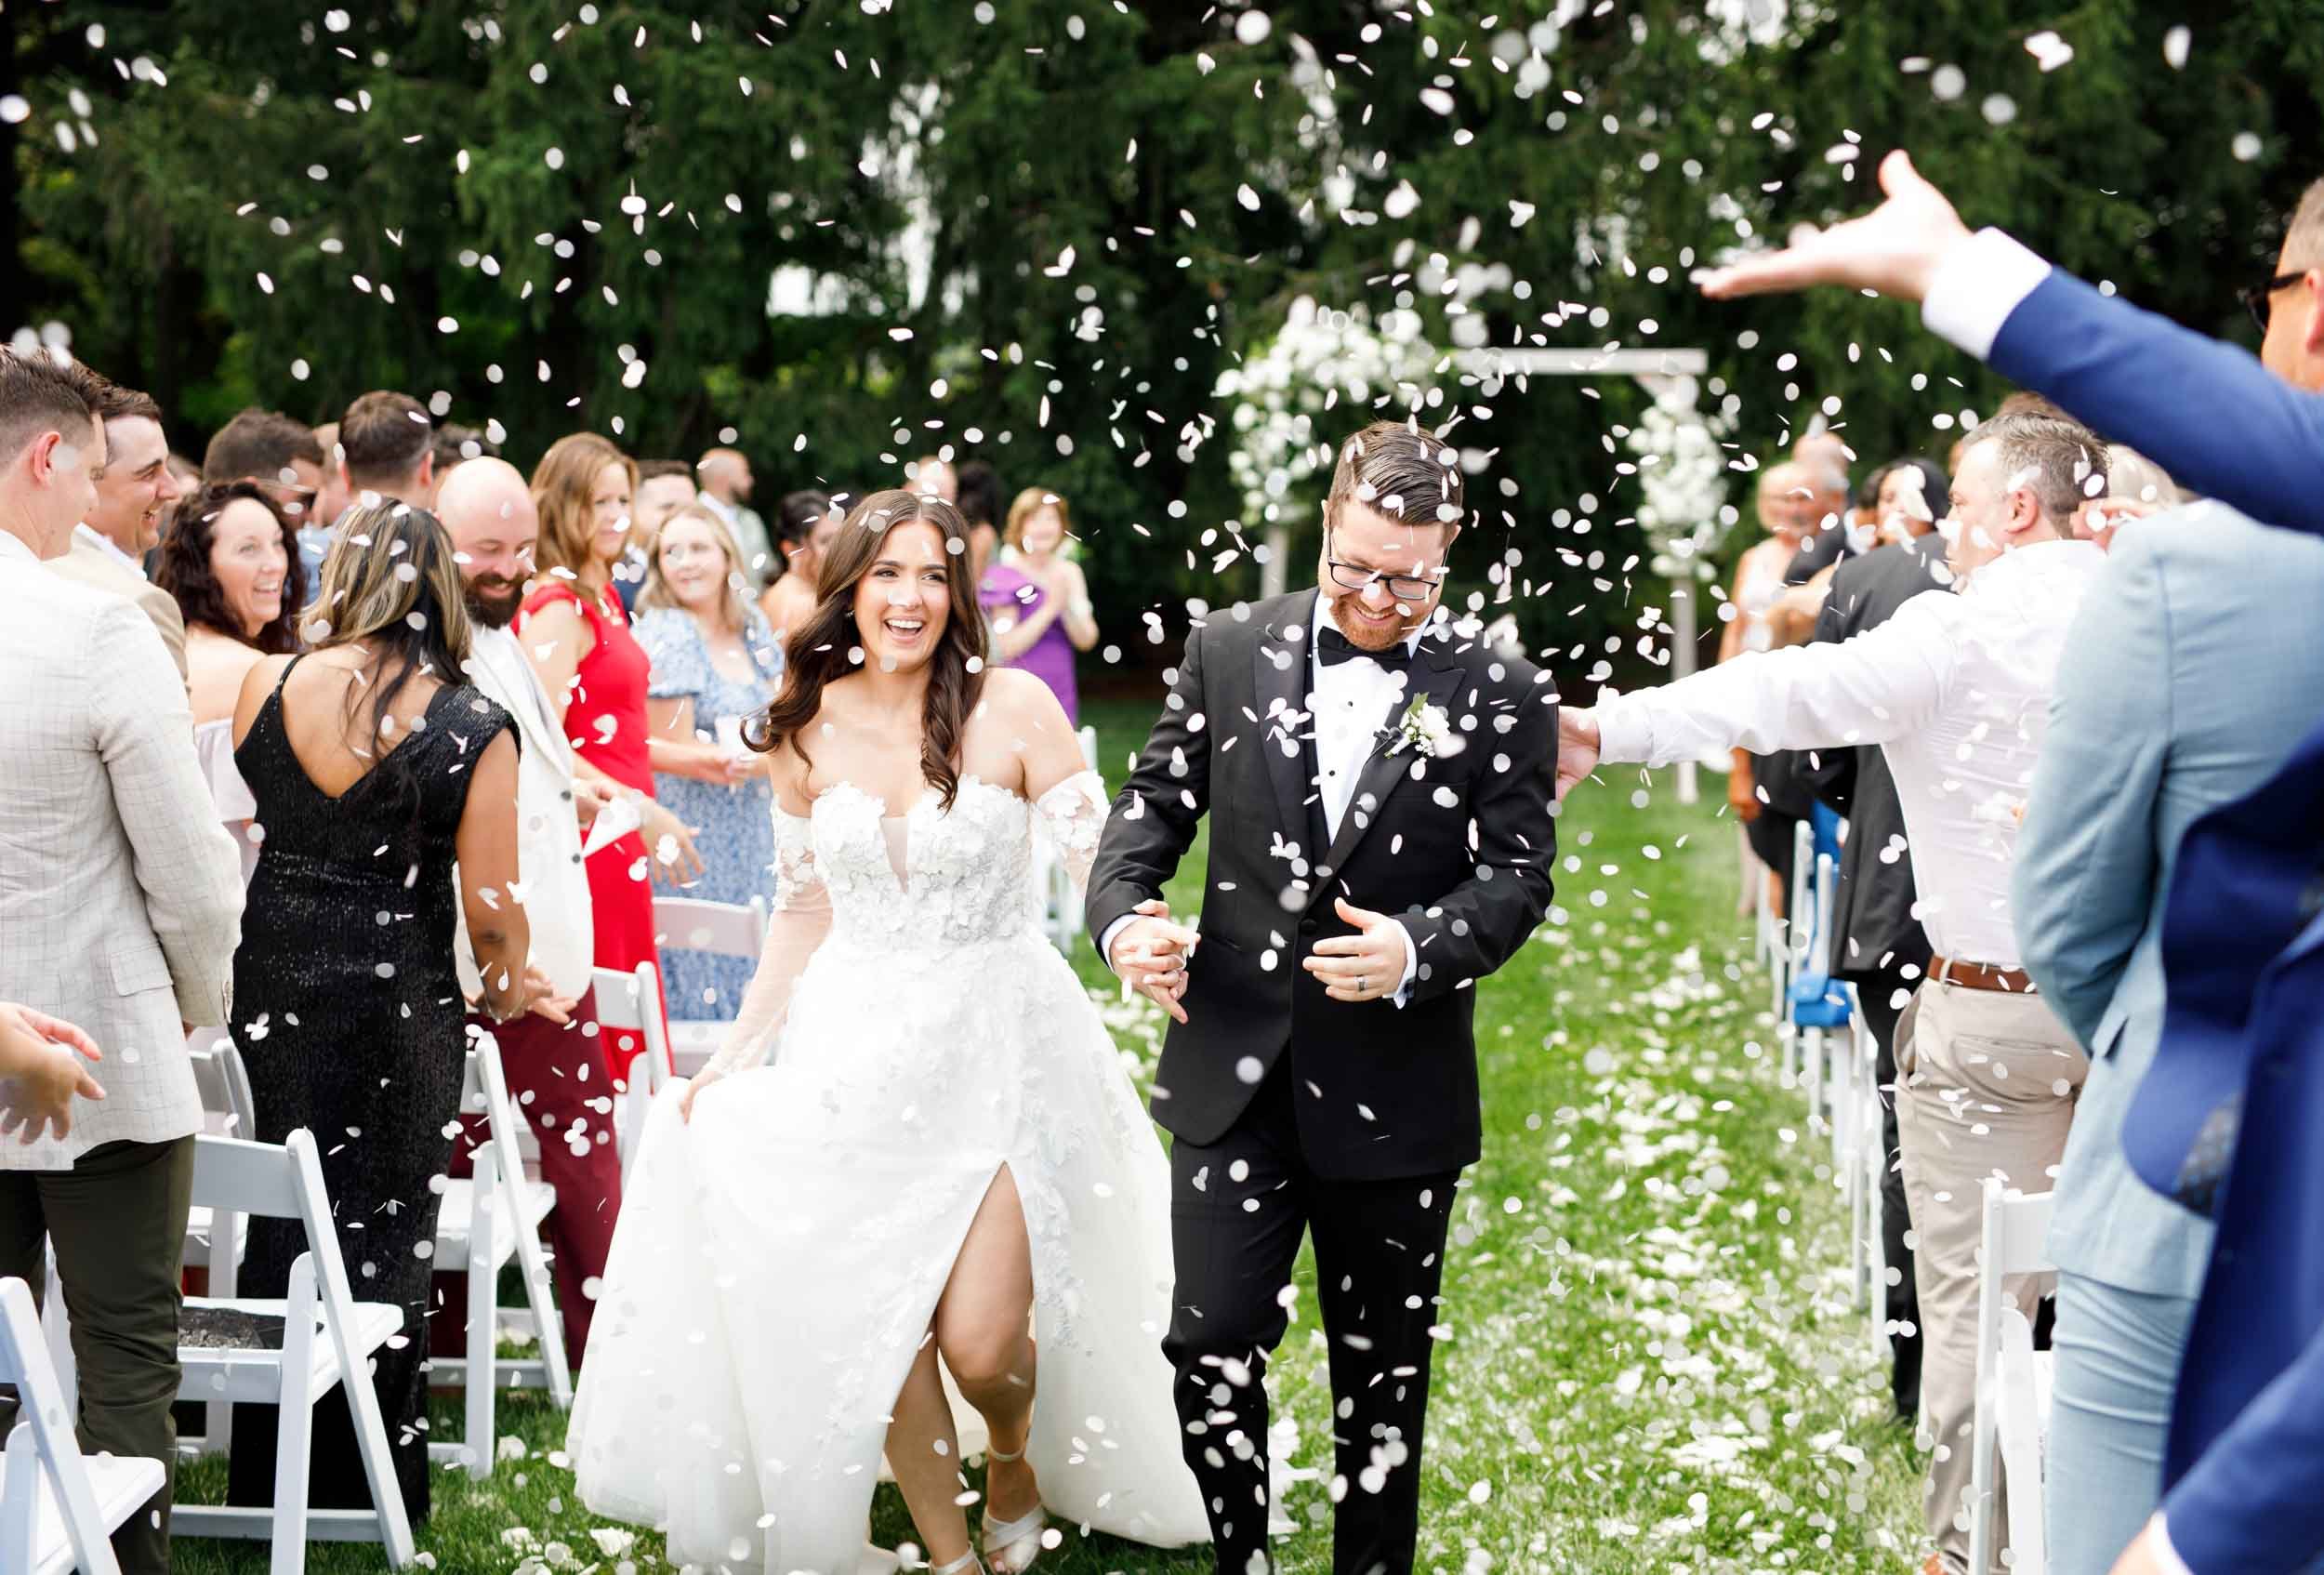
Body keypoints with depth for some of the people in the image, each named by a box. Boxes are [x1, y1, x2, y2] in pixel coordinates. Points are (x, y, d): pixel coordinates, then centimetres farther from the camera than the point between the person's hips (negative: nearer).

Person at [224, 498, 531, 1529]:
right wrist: (507, 982, 7)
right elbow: (490, 906, -12)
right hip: (399, 1000, -3)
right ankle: (364, 1480, 19)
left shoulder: (266, 686, -6)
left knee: (280, 1218, 17)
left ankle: (266, 1481, 25)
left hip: (273, 980, 3)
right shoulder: (473, 730, -14)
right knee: (384, 1229, 11)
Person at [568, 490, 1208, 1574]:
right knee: (878, 1329, 0)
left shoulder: (1013, 710, -7)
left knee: (981, 1342, -7)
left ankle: (1017, 1463, 29)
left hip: (996, 1047, -3)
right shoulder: (808, 729, 2)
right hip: (859, 1056, 3)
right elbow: (805, 915, 11)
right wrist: (730, 1061, 9)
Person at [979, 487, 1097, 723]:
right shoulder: (1004, 577, -6)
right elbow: (1007, 647, -12)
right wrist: (1050, 608, -16)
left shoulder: (1070, 572, 9)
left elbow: (1086, 640, 4)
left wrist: (1066, 604, -12)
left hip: (1061, 693, 5)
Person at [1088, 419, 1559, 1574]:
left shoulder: (1500, 695, -3)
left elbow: (1517, 874, -5)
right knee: (1212, 1342, -3)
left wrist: (1420, 949, -24)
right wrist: (1124, 914, -13)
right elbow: (1153, 806, 7)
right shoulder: (1230, 652, 3)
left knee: (1382, 1368, 11)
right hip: (1236, 1069, 1)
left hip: (1396, 1089, -1)